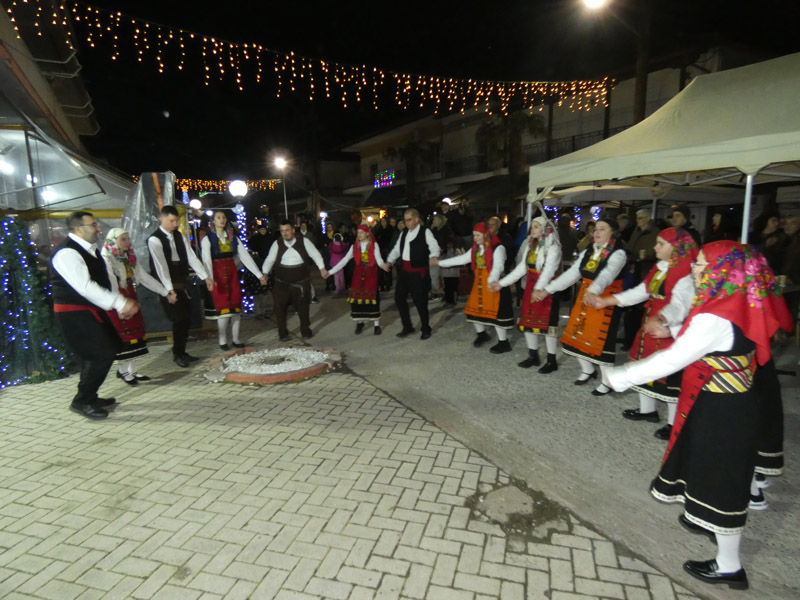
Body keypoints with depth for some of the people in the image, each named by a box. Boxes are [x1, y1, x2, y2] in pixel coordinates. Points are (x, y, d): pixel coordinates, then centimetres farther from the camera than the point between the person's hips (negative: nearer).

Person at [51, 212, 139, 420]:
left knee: (103, 351, 14)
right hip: (74, 313, -10)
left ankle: (90, 397, 29)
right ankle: (81, 401, 6)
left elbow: (105, 281, 11)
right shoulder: (67, 253, -21)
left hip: (91, 309, 10)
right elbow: (85, 287, -30)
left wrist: (120, 305, -1)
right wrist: (121, 303, -32)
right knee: (102, 353, -11)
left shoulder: (90, 249, 10)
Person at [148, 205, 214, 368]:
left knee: (186, 318, 8)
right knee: (179, 319, -6)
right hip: (168, 286, -7)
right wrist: (169, 290, -26)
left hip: (181, 284, 7)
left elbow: (191, 256, 2)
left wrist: (206, 277, -6)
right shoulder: (154, 240, -14)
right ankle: (177, 354, 11)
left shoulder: (178, 236, 7)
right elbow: (161, 265, -21)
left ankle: (182, 352, 22)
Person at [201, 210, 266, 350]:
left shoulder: (233, 237, 7)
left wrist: (259, 274, -5)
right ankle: (222, 341, 10)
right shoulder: (208, 239, -4)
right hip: (218, 274, -4)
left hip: (232, 273, 4)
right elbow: (206, 260, -15)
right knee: (223, 308, -3)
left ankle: (235, 339, 17)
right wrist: (209, 279, -30)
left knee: (236, 306, 5)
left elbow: (245, 256, 2)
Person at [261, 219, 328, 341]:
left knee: (302, 307, 11)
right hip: (282, 283, 1)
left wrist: (322, 268, -20)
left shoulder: (303, 241, -4)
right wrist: (265, 273, -16)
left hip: (301, 282, -1)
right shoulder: (277, 244, 0)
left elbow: (315, 254, -6)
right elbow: (270, 259, 0)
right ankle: (282, 332, 16)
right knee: (279, 307, -2)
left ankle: (305, 329, 30)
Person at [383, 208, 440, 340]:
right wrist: (389, 262, 1)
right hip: (405, 270, 7)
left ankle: (425, 329, 19)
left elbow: (434, 246, -17)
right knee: (399, 297, 8)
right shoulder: (404, 233, 13)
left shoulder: (425, 232, -6)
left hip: (419, 271, -6)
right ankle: (407, 326, 24)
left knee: (420, 300, 0)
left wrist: (433, 257, -38)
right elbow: (397, 249, 16)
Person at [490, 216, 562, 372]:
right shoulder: (530, 246, 12)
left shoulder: (553, 247, -11)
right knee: (529, 320, 9)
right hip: (531, 287, 7)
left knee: (547, 322, -3)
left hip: (546, 289, -7)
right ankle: (533, 356, 23)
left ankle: (551, 361, 8)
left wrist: (539, 289, -41)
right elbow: (521, 268, 10)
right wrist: (501, 283, 4)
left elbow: (548, 270, -25)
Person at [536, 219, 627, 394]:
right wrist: (547, 290, -4)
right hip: (584, 299, 7)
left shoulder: (617, 253, -13)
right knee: (578, 335, 12)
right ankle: (588, 370, 36)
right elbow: (571, 274, 4)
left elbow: (608, 273, -33)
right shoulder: (587, 252, 8)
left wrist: (593, 291, -54)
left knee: (601, 339, -4)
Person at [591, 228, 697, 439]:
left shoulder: (686, 272, -16)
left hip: (671, 331, -9)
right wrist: (607, 301, 9)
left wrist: (660, 319, -48)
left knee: (671, 374, -2)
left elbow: (679, 304, -28)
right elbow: (641, 291, 13)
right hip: (650, 325, 9)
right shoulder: (660, 267, 11)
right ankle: (647, 409, 35)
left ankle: (674, 422, 14)